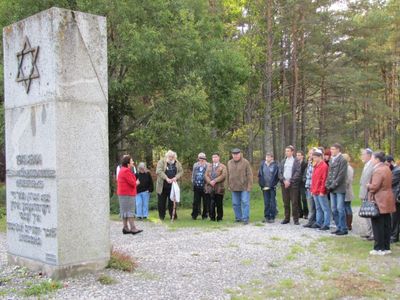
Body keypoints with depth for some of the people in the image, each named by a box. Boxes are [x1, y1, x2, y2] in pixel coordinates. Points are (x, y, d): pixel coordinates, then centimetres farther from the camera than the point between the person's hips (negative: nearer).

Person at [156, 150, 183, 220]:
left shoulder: (177, 163, 9)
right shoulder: (161, 162, -3)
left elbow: (181, 171, 6)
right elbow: (159, 171, -15)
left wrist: (176, 177, -13)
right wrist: (166, 178, -25)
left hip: (172, 186, 2)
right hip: (162, 186, -2)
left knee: (172, 201, 6)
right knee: (161, 202, 5)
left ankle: (173, 216, 13)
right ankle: (161, 216, 17)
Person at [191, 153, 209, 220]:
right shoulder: (195, 165, 15)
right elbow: (193, 174, 19)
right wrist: (193, 182, 12)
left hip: (204, 186, -3)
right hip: (196, 186, 3)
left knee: (205, 201, 3)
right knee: (196, 201, 4)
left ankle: (205, 215, 12)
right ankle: (194, 215, 10)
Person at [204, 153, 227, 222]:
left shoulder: (222, 166, 8)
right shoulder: (209, 166, 20)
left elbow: (223, 175, -6)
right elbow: (206, 175, 10)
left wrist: (215, 181, -14)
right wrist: (210, 182, -9)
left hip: (219, 188, -3)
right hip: (210, 188, 3)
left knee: (219, 204, 0)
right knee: (211, 204, 0)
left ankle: (219, 217, 8)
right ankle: (212, 217, 8)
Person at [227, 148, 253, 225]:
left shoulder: (245, 162, -4)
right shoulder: (229, 163, 9)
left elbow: (249, 175, -6)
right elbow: (228, 175, 16)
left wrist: (249, 186, -10)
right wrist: (229, 185, 12)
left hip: (244, 187, -4)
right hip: (234, 188, 5)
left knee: (245, 203, -6)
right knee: (235, 204, 9)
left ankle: (245, 219, -3)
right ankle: (238, 217, 21)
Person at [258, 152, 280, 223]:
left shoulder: (275, 166, -3)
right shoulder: (262, 165, 7)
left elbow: (277, 177, -3)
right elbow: (260, 175, 10)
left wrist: (273, 185, -8)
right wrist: (262, 185, 1)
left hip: (272, 187, -3)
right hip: (265, 187, 3)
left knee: (272, 203, 0)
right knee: (266, 203, 7)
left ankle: (272, 217, 6)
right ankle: (266, 217, 13)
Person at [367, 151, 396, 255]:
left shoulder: (378, 170, -17)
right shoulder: (387, 169, 14)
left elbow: (374, 186, -23)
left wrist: (368, 185, -4)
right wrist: (371, 185, 12)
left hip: (379, 202, -10)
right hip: (387, 201, 10)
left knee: (378, 226, -3)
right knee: (386, 225, 12)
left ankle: (379, 249, 1)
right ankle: (386, 247, 18)